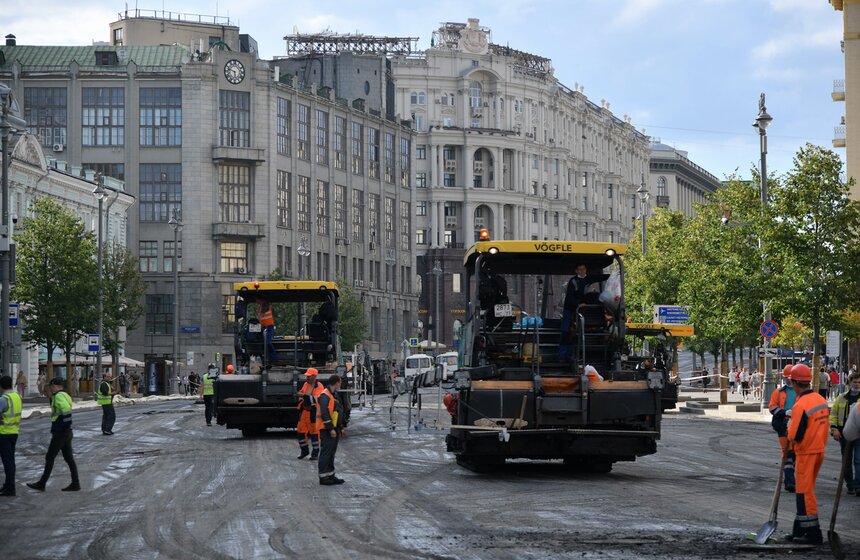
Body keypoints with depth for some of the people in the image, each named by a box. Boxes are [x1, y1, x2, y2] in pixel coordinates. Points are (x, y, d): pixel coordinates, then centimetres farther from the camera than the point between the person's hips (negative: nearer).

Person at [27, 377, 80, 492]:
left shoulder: (59, 396, -15)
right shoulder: (64, 395, 15)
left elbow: (67, 410, -28)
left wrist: (66, 425, -22)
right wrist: (52, 396, 15)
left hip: (60, 433, -9)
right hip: (66, 433, 9)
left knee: (49, 458, -1)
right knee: (69, 458, 9)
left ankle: (41, 484, 5)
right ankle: (75, 484, 8)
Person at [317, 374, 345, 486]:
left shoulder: (333, 395, 16)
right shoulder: (325, 396, -17)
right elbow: (324, 414, -23)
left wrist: (339, 428, 21)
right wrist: (331, 429, -23)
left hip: (334, 428, 10)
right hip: (327, 429, -10)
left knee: (331, 453, 14)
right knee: (326, 452, -7)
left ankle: (330, 475, 20)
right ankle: (323, 477, -4)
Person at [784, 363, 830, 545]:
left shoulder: (800, 405, -21)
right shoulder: (822, 400, 5)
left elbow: (794, 436, -21)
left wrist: (790, 427, 0)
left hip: (806, 452, -8)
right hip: (820, 449, 8)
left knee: (805, 491, -2)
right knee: (805, 490, 17)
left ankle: (813, 534, -2)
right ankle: (799, 530, 24)